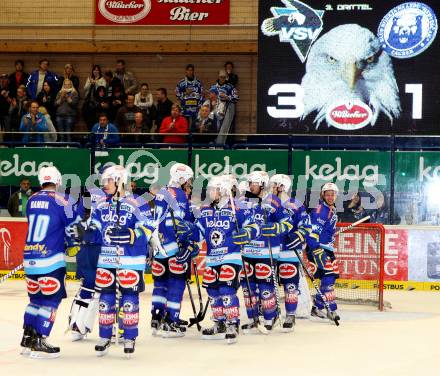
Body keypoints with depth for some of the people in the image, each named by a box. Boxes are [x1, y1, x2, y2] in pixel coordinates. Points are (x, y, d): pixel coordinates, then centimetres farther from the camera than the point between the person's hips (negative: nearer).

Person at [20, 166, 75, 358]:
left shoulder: (31, 200, 9)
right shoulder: (60, 200, -9)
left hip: (29, 258, 6)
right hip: (50, 259, -6)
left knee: (35, 298, 18)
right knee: (51, 299, 0)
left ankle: (27, 339, 20)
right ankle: (38, 343, -3)